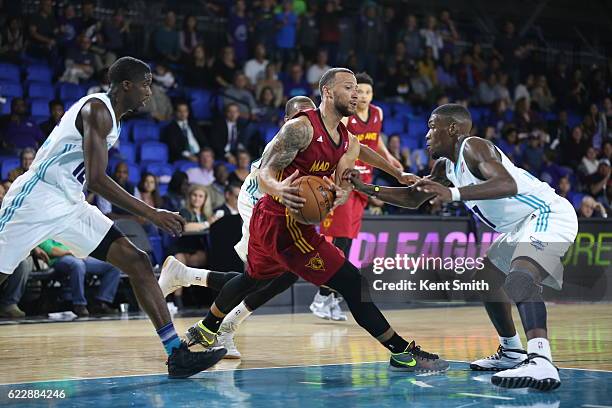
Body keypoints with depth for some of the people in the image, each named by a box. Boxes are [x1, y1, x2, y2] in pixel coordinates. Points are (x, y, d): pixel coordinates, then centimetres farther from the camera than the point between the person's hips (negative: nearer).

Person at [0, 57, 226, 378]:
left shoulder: (111, 117, 13)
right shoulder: (97, 110, -16)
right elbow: (96, 180, -24)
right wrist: (152, 214, -22)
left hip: (70, 206, 9)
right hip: (36, 198, -9)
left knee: (137, 263, 0)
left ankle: (177, 353, -2)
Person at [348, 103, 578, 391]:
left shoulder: (474, 147, -17)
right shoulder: (445, 166, 13)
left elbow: (508, 184, -35)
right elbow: (412, 198, 23)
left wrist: (454, 194, -44)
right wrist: (367, 189, 14)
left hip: (548, 214, -11)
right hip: (523, 225, 11)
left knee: (520, 278, -34)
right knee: (487, 278, 24)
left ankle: (541, 363, -50)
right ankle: (512, 353, 33)